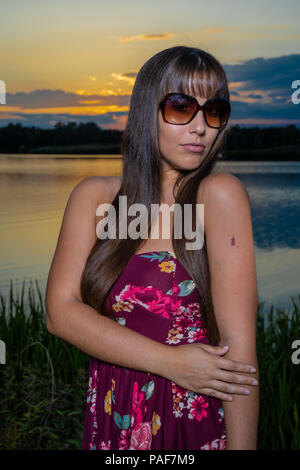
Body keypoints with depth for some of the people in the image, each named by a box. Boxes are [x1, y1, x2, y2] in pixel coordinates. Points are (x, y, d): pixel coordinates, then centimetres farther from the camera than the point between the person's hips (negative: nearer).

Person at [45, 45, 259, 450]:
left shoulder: (220, 194, -13)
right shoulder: (94, 197, -2)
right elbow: (61, 311, -10)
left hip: (200, 430, -3)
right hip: (110, 426, 3)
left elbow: (239, 344, -18)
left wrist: (242, 446, -22)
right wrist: (169, 362, -19)